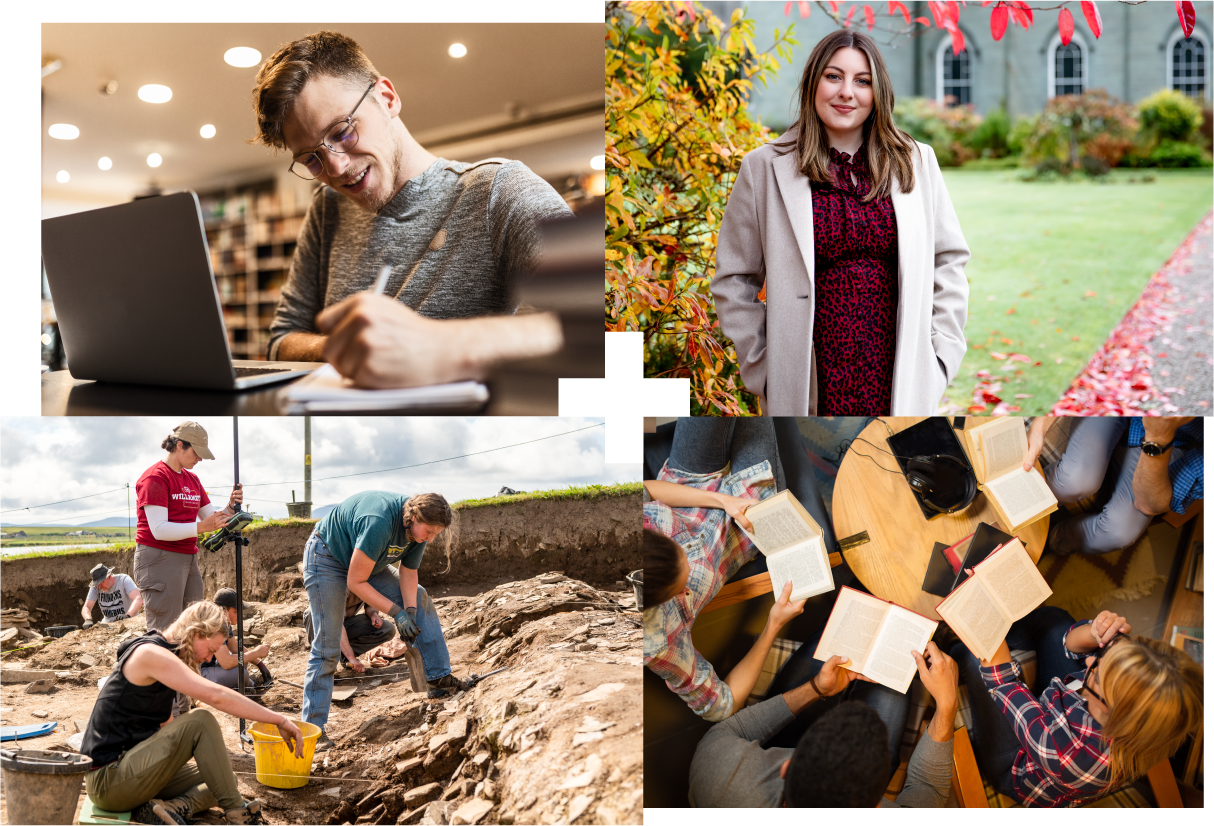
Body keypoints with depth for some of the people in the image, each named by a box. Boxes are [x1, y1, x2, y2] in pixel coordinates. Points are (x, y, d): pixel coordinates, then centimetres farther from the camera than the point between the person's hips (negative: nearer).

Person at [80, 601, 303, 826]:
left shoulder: (163, 657, 13)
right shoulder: (149, 653, -18)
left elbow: (166, 726, 22)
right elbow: (216, 695, -28)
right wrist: (279, 720, -24)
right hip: (107, 780, -10)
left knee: (225, 780, 10)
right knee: (200, 721, -23)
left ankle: (172, 808, -17)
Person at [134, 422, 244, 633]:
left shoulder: (193, 480, 16)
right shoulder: (155, 478, -10)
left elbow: (212, 519, 16)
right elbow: (159, 530, -19)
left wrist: (230, 507, -4)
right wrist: (200, 527, -27)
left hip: (189, 559, 8)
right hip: (160, 559, -8)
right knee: (163, 633, -9)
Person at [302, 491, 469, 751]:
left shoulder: (418, 528, -14)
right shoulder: (379, 523, -39)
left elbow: (408, 574, -2)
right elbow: (355, 582, -32)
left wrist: (410, 612, -18)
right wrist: (396, 612, -30)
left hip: (365, 561, 8)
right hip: (326, 558, -8)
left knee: (420, 599, 3)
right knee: (327, 647, -11)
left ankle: (439, 677, 4)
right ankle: (313, 727, -5)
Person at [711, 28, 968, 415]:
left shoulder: (915, 162, 9)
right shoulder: (765, 168, 2)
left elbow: (949, 260, 14)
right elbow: (733, 281, 4)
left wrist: (941, 352, 6)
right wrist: (761, 364, -2)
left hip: (900, 380, 2)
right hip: (811, 383, -2)